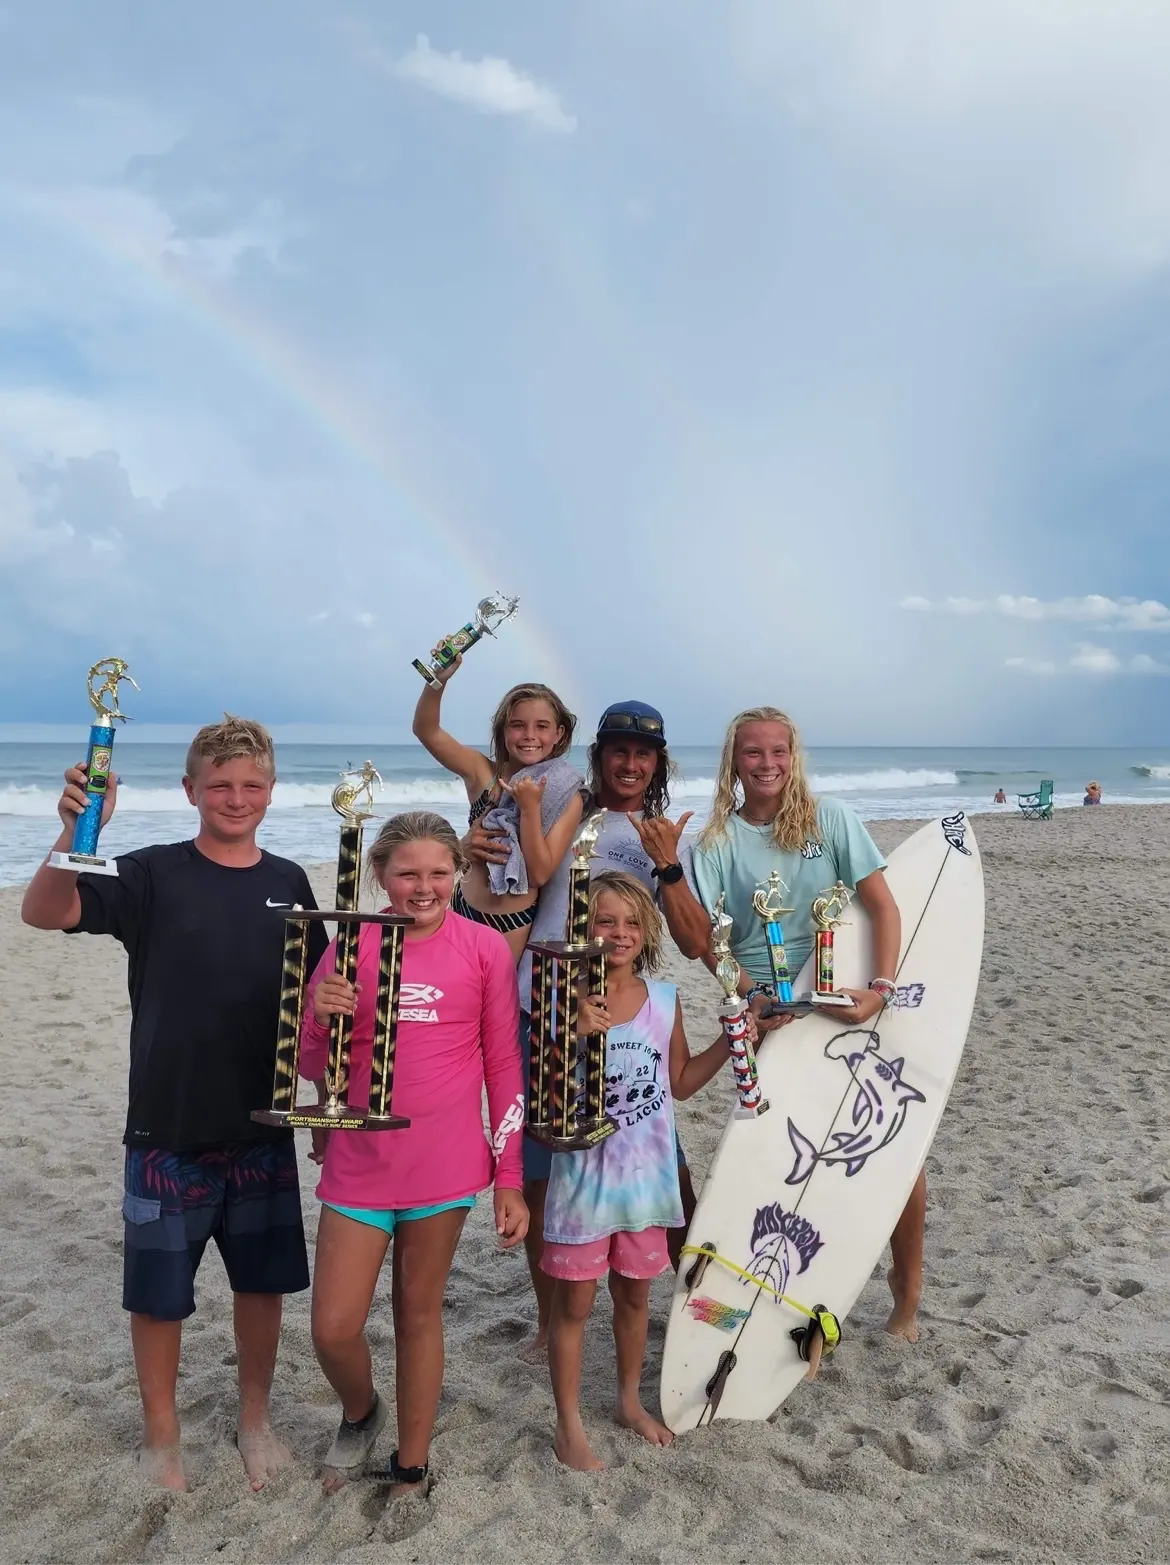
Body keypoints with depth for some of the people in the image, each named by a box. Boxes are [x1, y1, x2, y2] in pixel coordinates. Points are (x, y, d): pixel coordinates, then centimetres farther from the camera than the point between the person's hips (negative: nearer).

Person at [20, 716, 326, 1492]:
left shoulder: (288, 883, 1)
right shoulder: (154, 874, -8)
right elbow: (43, 912, -22)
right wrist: (76, 831, -39)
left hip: (265, 1125, 3)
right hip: (170, 1126, -2)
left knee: (263, 1279, 15)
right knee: (159, 1288, 12)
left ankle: (255, 1417, 38)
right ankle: (161, 1434, 35)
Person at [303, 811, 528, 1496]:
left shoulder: (485, 947, -4)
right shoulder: (351, 946, -1)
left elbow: (504, 1066, 0)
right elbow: (317, 1068, 3)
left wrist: (510, 1177, -1)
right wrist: (319, 1017, -20)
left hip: (445, 1165, -1)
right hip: (359, 1164, 1)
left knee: (420, 1313, 13)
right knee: (334, 1329, 3)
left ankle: (411, 1469, 34)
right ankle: (361, 1413, 37)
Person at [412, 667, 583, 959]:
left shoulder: (566, 798, -10)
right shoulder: (483, 772, -4)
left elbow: (539, 874, -15)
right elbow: (426, 730, -14)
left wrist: (530, 807, -24)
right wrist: (438, 679, -31)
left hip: (513, 924, -2)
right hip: (463, 909, 2)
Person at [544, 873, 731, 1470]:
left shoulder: (665, 998, -2)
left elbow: (679, 1082, 9)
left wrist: (730, 1040, -2)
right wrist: (578, 1034, -31)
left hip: (648, 1175, 4)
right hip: (585, 1176, -4)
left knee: (634, 1293, 21)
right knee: (573, 1303, 10)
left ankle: (630, 1400, 44)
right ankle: (569, 1425, 29)